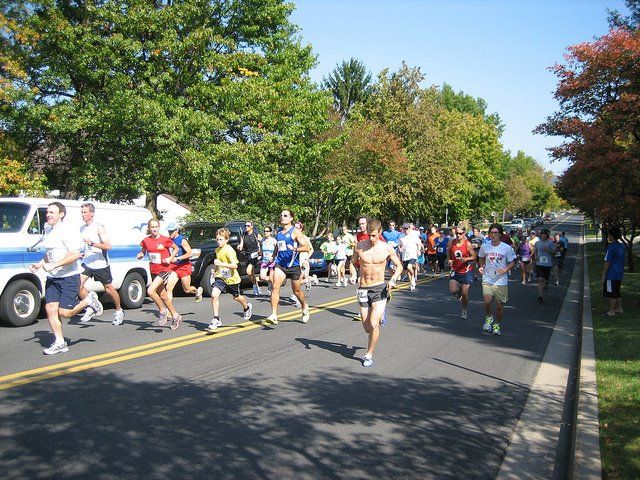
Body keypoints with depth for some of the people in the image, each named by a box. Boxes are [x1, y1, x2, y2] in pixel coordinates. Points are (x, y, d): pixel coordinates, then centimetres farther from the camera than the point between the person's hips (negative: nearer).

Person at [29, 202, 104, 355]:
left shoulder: (67, 231, -14)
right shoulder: (48, 230, 12)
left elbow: (76, 254, -24)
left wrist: (54, 265, -25)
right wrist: (39, 265, 8)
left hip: (69, 277, -8)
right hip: (52, 279, 8)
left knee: (65, 312, -8)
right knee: (50, 309, 0)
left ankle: (89, 300, 18)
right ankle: (59, 343, 9)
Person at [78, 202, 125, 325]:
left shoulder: (99, 228, -13)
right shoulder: (82, 229, 9)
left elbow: (108, 246, -21)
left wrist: (92, 243, -29)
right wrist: (82, 253, 10)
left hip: (101, 264, -6)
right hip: (87, 263, 6)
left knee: (109, 289, 5)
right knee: (78, 284, -14)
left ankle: (119, 311, 23)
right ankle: (90, 308, 2)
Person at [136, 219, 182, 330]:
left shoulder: (165, 240, -9)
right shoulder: (146, 240, 0)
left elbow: (175, 249, 5)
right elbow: (143, 252, 15)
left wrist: (170, 258, -9)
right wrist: (140, 255, -7)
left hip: (165, 270, -5)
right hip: (153, 271, 5)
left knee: (150, 291, -21)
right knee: (163, 296, 12)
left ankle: (162, 311, -1)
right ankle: (175, 316, 27)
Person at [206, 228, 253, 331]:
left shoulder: (229, 250, -20)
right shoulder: (217, 250, 4)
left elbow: (234, 265, -29)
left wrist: (221, 264, -35)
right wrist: (215, 270, 12)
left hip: (231, 278, -5)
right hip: (220, 277, 5)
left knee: (236, 297, 15)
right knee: (214, 295, -17)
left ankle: (247, 308, 49)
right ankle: (216, 320, -11)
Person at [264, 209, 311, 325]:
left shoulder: (295, 231, -6)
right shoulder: (278, 232, 11)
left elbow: (306, 247, -13)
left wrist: (296, 249, -29)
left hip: (293, 264, -4)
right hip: (280, 264, 4)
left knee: (296, 291, 11)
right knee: (275, 287, -16)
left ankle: (305, 308, 40)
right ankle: (274, 315, -19)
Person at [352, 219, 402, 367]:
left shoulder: (387, 248, -5)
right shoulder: (360, 246, -1)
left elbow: (399, 266, 7)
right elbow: (353, 263, 14)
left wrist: (393, 279, -11)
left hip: (379, 289, -2)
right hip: (363, 289, 2)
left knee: (373, 325, -17)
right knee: (367, 328, 7)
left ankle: (369, 355, 3)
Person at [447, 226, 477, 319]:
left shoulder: (468, 244, -13)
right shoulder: (451, 243, -2)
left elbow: (474, 256, -8)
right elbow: (448, 253, 15)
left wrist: (466, 259, -25)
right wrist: (449, 260, -3)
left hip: (466, 271, -3)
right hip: (455, 271, 3)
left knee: (464, 293, 3)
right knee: (452, 291, -10)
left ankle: (464, 311, 23)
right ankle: (459, 291, 28)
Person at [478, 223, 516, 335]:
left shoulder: (507, 248, -5)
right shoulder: (484, 246, 1)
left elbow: (512, 262, 3)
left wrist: (505, 269, -14)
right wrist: (482, 267, 0)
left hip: (501, 281, -1)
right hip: (487, 279, 1)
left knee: (500, 306, 6)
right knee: (487, 301, -18)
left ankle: (497, 325, 30)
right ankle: (489, 318, 13)